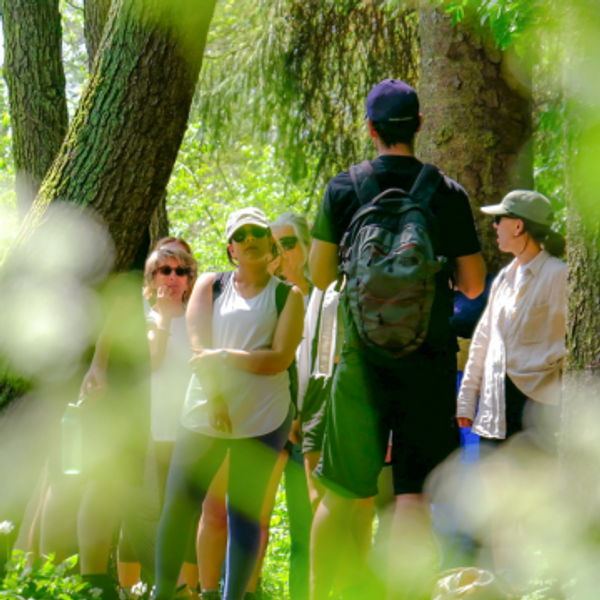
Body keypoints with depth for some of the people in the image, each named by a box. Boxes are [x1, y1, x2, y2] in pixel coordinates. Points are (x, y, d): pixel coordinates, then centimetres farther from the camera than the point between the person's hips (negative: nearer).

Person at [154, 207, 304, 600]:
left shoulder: (288, 296, 6)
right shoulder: (210, 285, 12)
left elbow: (279, 358, -6)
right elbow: (197, 345, 1)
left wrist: (223, 356, -9)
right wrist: (214, 398, -10)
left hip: (262, 417, -2)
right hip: (204, 412, 2)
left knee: (244, 511, -3)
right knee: (178, 505, -3)